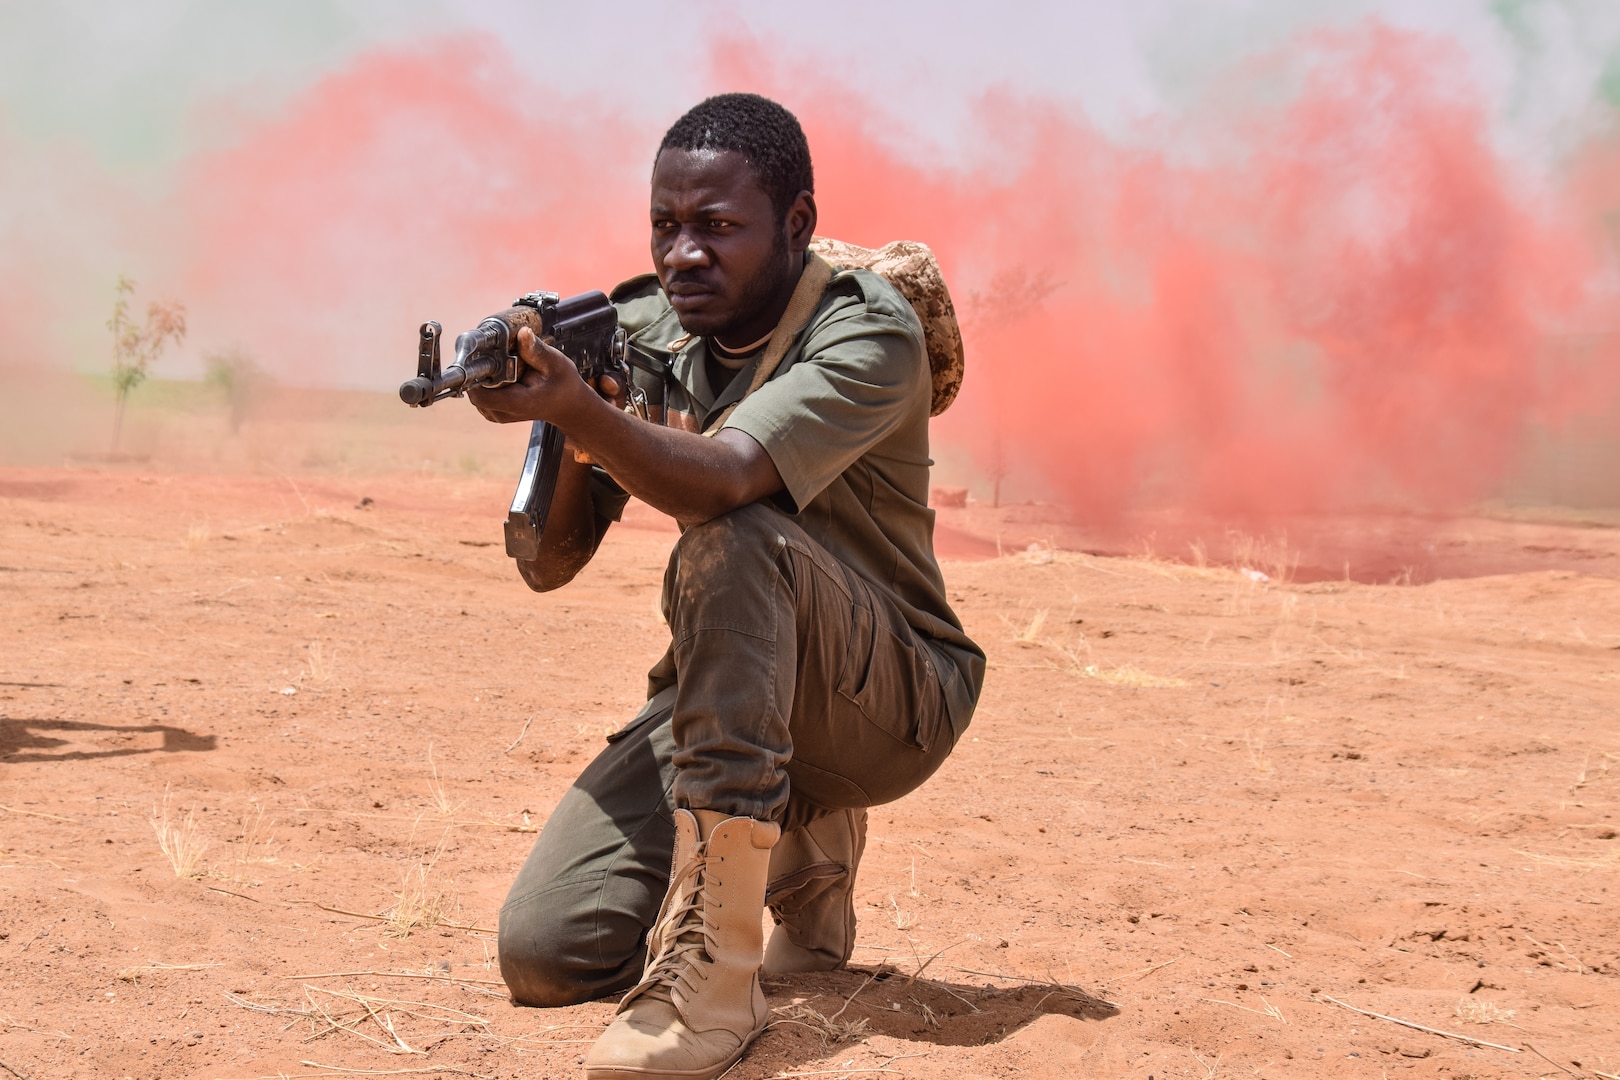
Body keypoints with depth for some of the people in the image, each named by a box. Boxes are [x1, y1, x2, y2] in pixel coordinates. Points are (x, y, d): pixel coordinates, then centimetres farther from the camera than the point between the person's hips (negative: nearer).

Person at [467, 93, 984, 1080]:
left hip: (892, 704, -5)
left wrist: (577, 405, -54)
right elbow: (548, 565, -2)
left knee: (737, 537, -36)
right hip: (723, 691, 6)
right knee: (545, 952, -13)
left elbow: (723, 480, -37)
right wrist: (571, 442, -21)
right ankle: (803, 848, 16)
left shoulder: (868, 334, -18)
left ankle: (714, 977, -36)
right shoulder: (639, 331, 0)